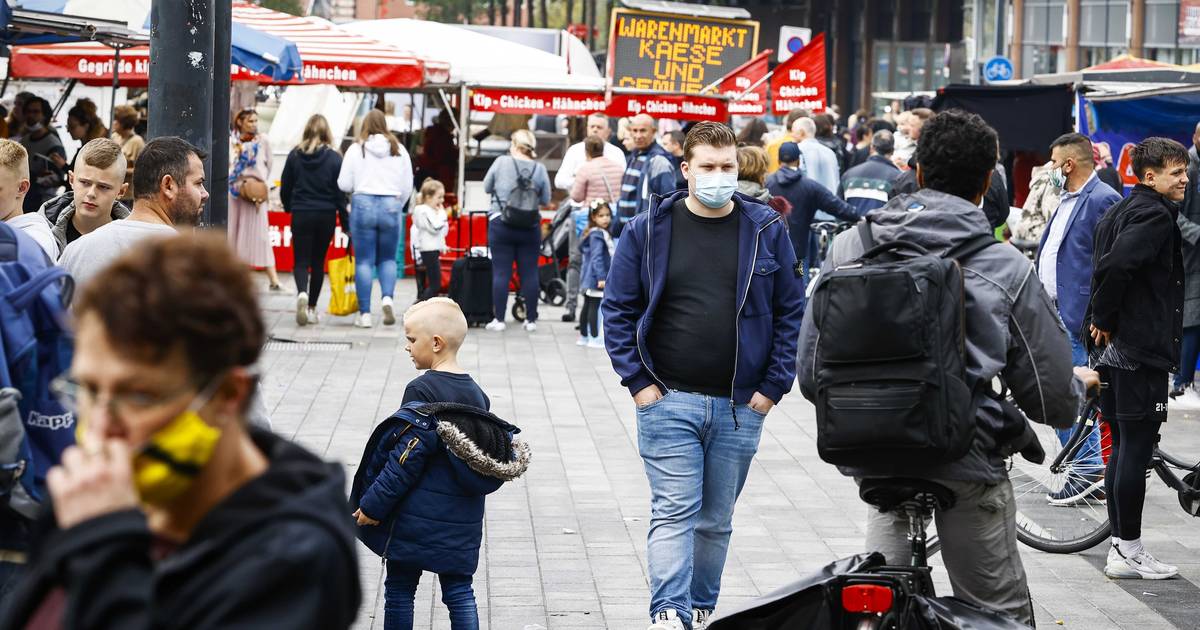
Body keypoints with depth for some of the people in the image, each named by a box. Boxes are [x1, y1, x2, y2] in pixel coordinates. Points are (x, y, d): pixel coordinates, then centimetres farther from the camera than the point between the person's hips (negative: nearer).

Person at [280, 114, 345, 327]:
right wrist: (345, 221, 1)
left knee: (301, 261, 2)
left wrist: (289, 208, 23)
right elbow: (340, 191, -6)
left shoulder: (295, 155, -2)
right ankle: (312, 308, 15)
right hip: (326, 215, 0)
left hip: (301, 214, 0)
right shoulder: (334, 157, -6)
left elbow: (285, 187, 5)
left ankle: (302, 293, -28)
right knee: (318, 262, 12)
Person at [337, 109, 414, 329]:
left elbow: (344, 184, -1)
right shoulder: (399, 150, 4)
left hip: (363, 204, -2)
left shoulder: (356, 150, -2)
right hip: (391, 206, 2)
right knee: (387, 258, 15)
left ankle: (364, 313, 3)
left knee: (364, 261, 3)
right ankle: (387, 297, -9)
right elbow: (407, 187, 8)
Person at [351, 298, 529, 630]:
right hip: (464, 521, 6)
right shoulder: (476, 393, 7)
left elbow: (407, 457, -18)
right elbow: (488, 451, 13)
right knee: (459, 591, 9)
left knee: (399, 590, 7)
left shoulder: (423, 390, -16)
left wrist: (373, 504, -13)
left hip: (417, 518, -6)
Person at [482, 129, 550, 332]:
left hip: (501, 224, -1)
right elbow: (545, 200, 4)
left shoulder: (502, 162, -4)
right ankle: (531, 319, 11)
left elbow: (487, 187, 5)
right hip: (530, 227, 1)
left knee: (501, 272, 2)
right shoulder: (539, 169, -2)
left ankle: (498, 319, 2)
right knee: (529, 273, 7)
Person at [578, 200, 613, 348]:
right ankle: (594, 338, -3)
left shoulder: (603, 233, 13)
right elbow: (596, 258, -22)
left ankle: (583, 336, 23)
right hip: (596, 279, -10)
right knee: (595, 307, -6)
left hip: (590, 280, 10)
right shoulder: (597, 235, -17)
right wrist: (602, 278, -24)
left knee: (588, 306, 15)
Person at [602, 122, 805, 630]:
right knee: (674, 512, -11)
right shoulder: (649, 230, 1)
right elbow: (617, 309, 4)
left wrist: (773, 386, -1)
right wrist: (637, 380, -5)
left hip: (740, 406, 2)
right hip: (668, 401, -2)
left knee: (716, 521, 11)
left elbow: (792, 313, 6)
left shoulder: (767, 230, 3)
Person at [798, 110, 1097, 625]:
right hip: (967, 464, -3)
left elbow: (810, 372, 4)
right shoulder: (1005, 268, -9)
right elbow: (1050, 397, -3)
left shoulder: (848, 247, -1)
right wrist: (1079, 386, 21)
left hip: (877, 461, 3)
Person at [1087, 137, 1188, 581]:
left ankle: (1121, 547, 18)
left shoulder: (1120, 211, 16)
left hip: (1113, 347, 10)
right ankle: (1128, 552, -2)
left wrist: (1102, 321, 10)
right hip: (1140, 350, -10)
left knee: (1123, 447, 13)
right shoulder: (1155, 215, -14)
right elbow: (1115, 266, -28)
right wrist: (1106, 320, -15)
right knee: (1137, 448, -5)